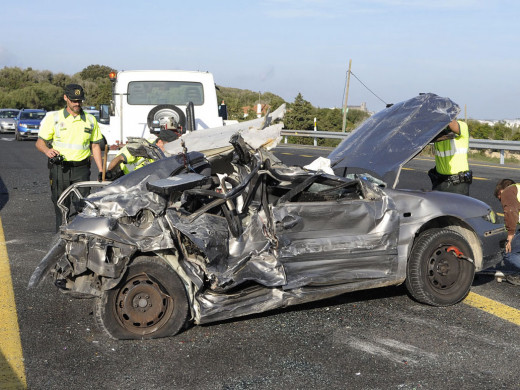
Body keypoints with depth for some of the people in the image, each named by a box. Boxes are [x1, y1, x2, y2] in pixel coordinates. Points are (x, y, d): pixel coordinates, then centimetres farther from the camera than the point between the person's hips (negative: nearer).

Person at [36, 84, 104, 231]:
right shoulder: (53, 117, 5)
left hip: (81, 169, 1)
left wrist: (101, 171, 8)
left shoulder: (90, 120, 12)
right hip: (59, 168, -1)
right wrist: (47, 150, -18)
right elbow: (40, 142, 6)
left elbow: (95, 146, 15)